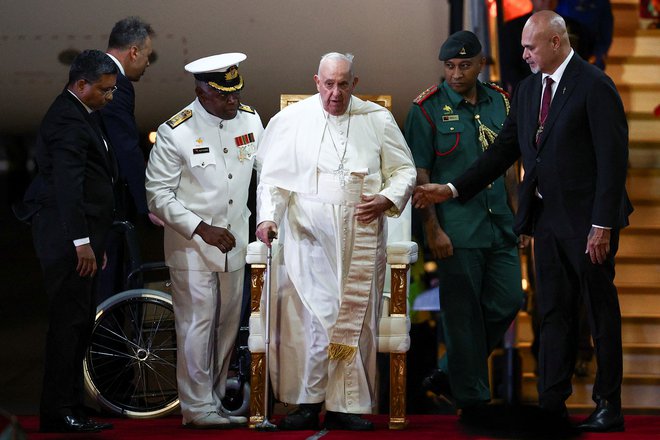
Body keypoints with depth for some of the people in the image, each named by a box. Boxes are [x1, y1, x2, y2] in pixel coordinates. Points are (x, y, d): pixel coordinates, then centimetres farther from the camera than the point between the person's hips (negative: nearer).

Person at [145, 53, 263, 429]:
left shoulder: (250, 119, 1)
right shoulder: (176, 132, -14)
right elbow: (158, 194, -10)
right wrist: (201, 228, -16)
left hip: (234, 242, 5)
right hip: (191, 246, -5)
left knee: (228, 325, 11)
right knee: (197, 324, -5)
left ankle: (215, 401, 22)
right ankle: (198, 408, 4)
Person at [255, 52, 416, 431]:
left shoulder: (377, 120, 8)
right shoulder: (292, 120, 5)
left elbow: (404, 171, 13)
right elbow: (273, 177, 7)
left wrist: (387, 199, -5)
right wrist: (267, 216, -6)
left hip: (361, 237, 1)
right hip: (308, 235, -1)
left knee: (356, 320, 0)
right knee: (306, 317, -10)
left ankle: (347, 405, 6)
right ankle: (307, 403, -3)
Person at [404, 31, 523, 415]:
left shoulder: (499, 102, 10)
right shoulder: (427, 109, -5)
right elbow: (419, 174, -6)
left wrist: (517, 217, 13)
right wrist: (432, 229, -11)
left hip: (500, 227, 6)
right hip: (456, 231, -5)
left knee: (507, 303, 6)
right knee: (464, 315, -1)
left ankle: (451, 373, 22)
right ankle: (472, 397, 9)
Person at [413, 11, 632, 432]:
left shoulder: (595, 86, -12)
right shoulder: (529, 89, 11)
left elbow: (613, 159, -15)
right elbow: (504, 150, 14)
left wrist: (602, 225, -19)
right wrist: (452, 189, 6)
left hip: (587, 220, -7)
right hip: (547, 218, 7)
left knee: (601, 311, 3)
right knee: (554, 313, 9)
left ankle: (608, 407, 10)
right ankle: (552, 404, 12)